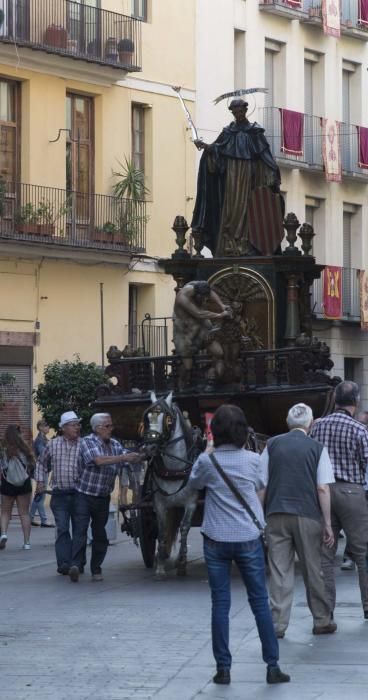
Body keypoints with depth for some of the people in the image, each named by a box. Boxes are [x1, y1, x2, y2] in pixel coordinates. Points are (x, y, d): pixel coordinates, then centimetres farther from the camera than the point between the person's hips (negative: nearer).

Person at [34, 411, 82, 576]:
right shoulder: (53, 444, 6)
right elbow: (41, 463, 21)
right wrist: (40, 481, 13)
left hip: (79, 494, 0)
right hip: (60, 495, 1)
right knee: (62, 529, -9)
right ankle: (64, 563, -14)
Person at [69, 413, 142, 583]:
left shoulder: (114, 444, 9)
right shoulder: (87, 442, -9)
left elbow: (129, 458, 3)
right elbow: (98, 460, -23)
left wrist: (140, 456, -18)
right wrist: (123, 457, -27)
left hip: (103, 498, 5)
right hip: (85, 495, -5)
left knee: (100, 534, 8)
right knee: (81, 530, -13)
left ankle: (96, 569, 14)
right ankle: (75, 565, -22)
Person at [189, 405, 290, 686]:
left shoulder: (206, 461, -7)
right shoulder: (252, 460, -6)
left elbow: (194, 483, 12)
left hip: (216, 539, 0)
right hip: (249, 538, 0)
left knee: (220, 604, 5)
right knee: (260, 602, 7)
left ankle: (223, 668, 5)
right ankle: (273, 666, 7)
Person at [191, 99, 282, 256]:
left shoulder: (254, 131, 3)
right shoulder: (229, 131, 11)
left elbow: (264, 153, -2)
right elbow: (216, 148, 4)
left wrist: (272, 174, -11)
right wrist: (205, 146, -17)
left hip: (247, 174, -3)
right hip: (230, 174, 3)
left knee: (243, 206, -6)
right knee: (230, 207, -3)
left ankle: (243, 246, -8)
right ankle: (229, 246, -5)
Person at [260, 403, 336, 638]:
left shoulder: (272, 445, 6)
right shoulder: (317, 448, -1)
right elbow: (323, 489, -5)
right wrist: (328, 524, -2)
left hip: (276, 515, 2)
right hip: (307, 516, -2)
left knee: (279, 572, 3)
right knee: (313, 570, 9)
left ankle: (278, 625, 1)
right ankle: (322, 621, 17)